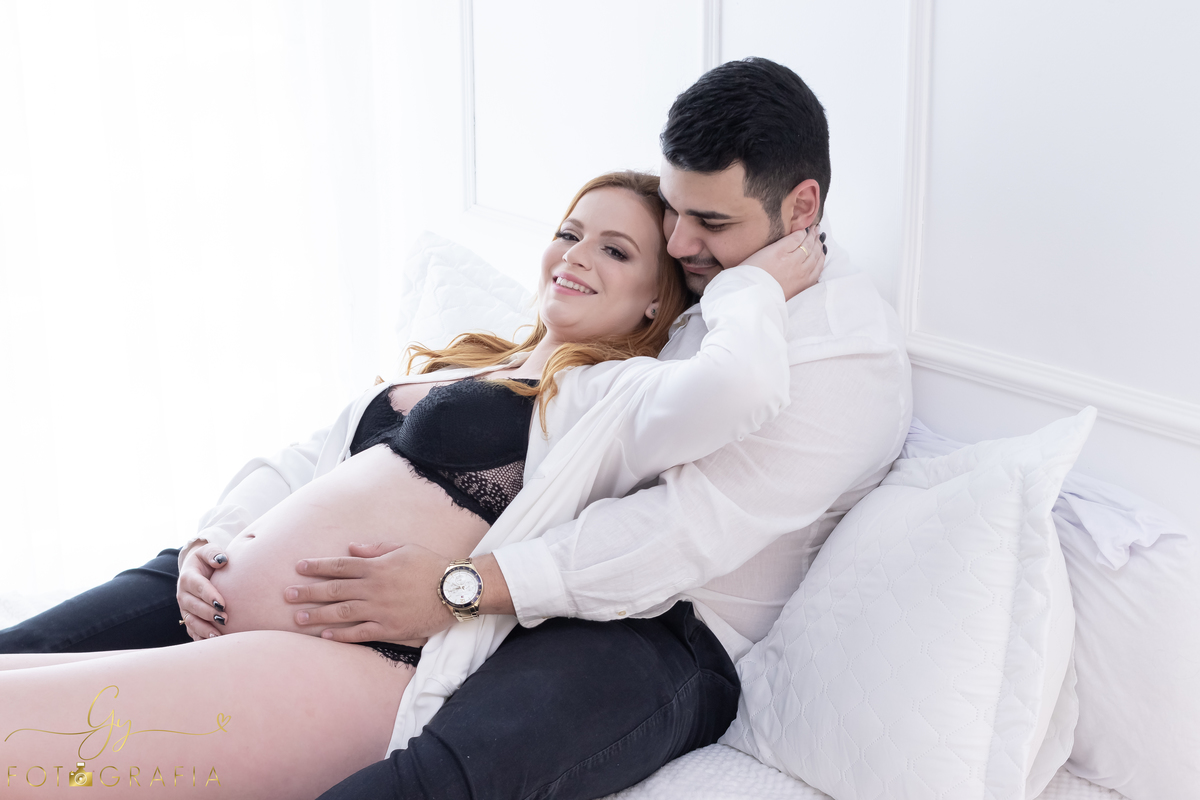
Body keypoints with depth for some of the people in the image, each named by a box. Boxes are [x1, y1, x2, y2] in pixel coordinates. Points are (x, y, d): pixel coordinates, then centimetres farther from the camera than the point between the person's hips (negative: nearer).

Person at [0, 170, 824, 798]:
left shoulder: (616, 394, 0)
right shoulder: (450, 366, 25)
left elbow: (736, 389, -24)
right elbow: (291, 464, 26)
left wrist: (755, 287, -3)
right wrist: (208, 545, 7)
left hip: (354, 667, -8)